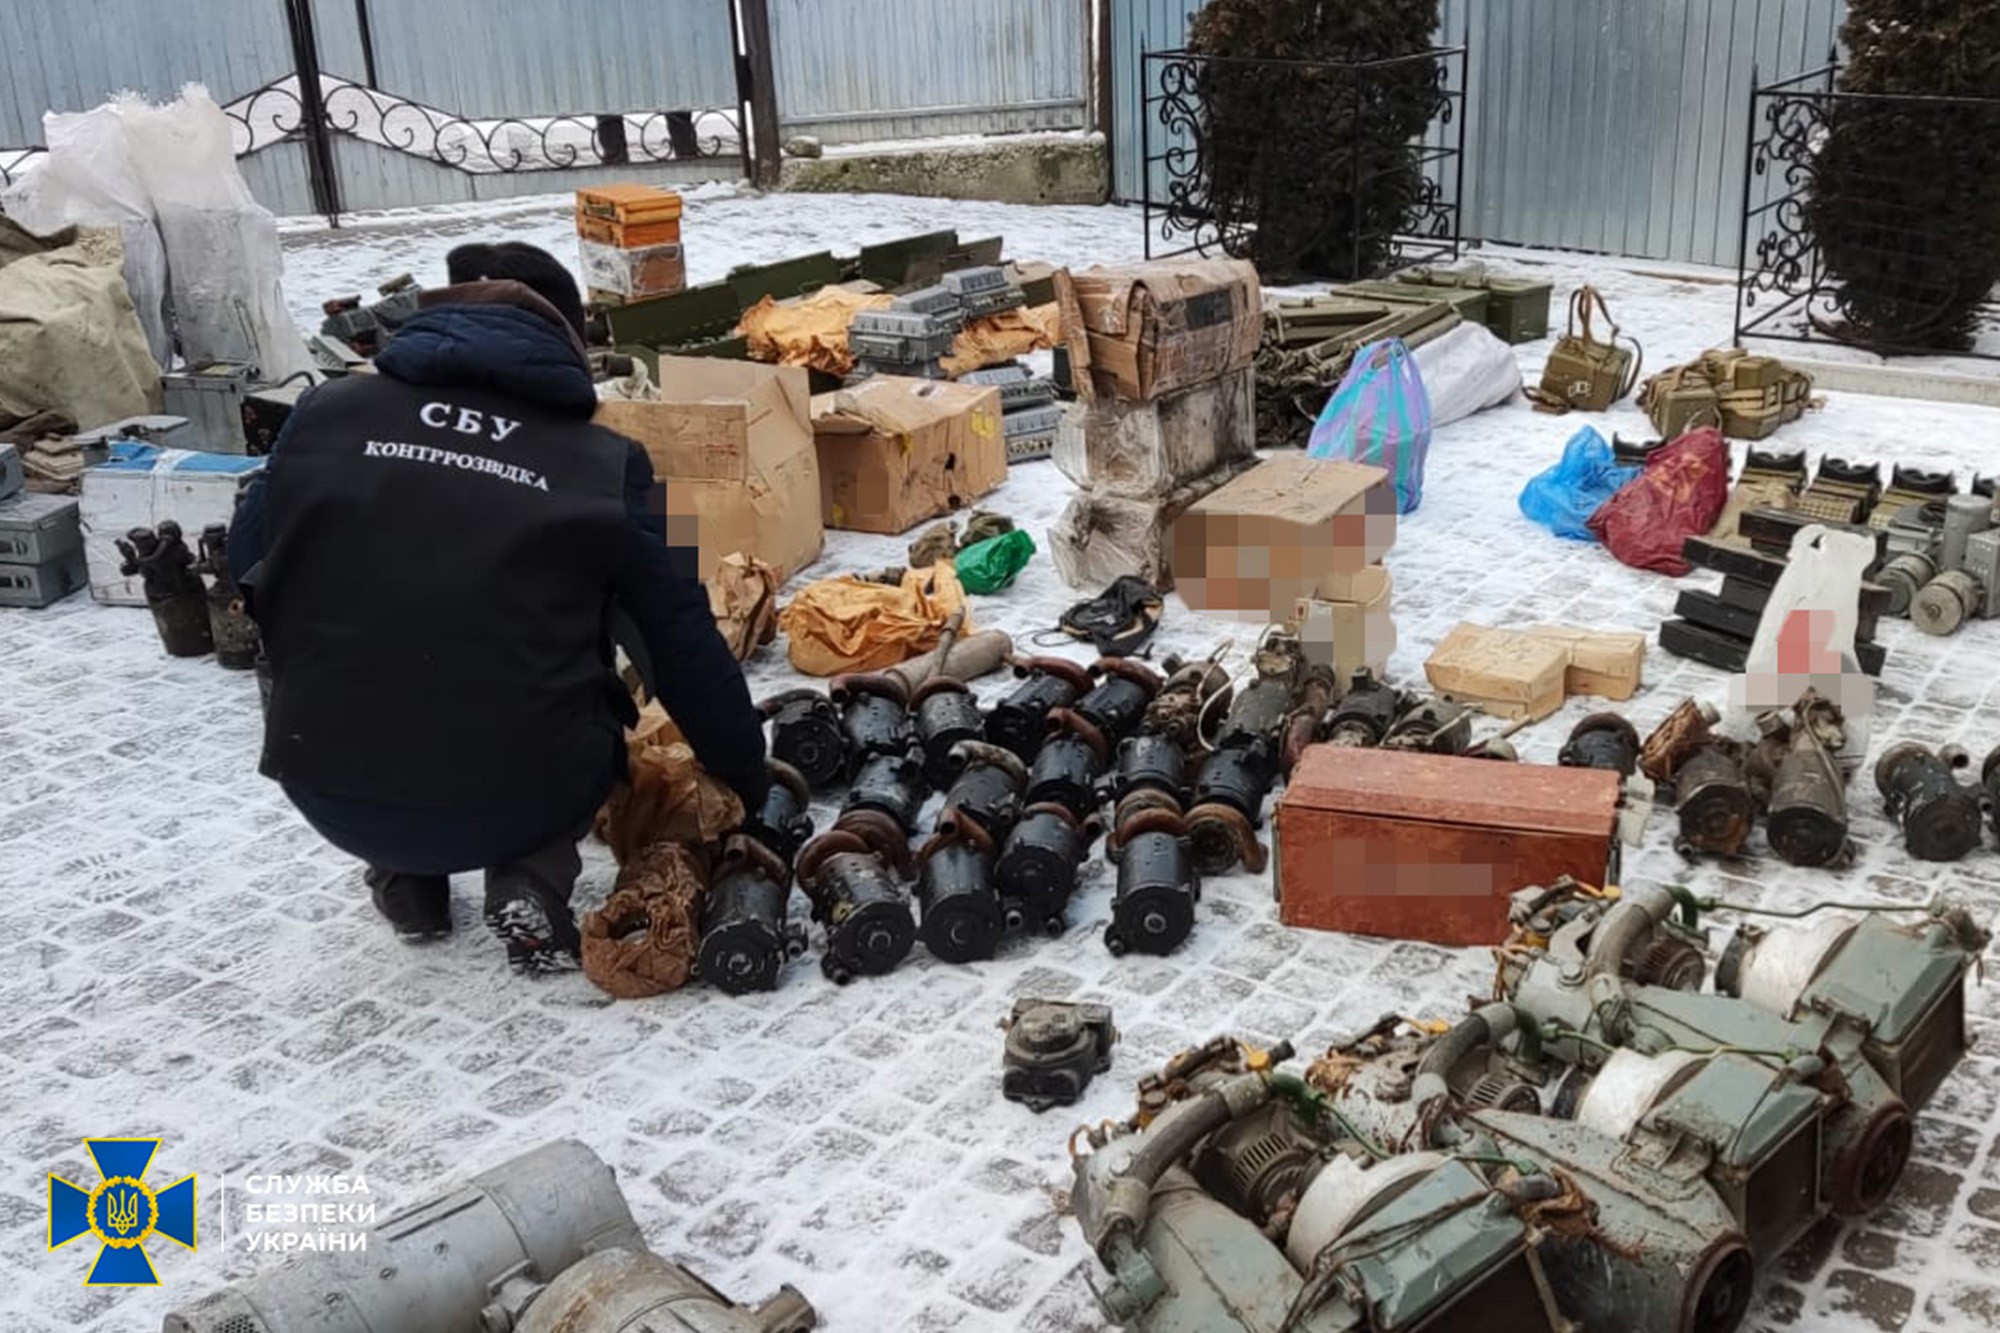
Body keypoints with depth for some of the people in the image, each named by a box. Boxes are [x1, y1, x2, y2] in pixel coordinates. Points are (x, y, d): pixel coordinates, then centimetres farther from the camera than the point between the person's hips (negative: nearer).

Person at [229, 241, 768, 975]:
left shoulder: (324, 410, 4)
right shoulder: (606, 464, -2)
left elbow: (248, 572, 15)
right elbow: (688, 653, 3)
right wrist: (751, 787, 18)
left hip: (326, 792, 3)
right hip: (514, 801, -2)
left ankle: (407, 877, 22)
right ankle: (531, 885, 6)